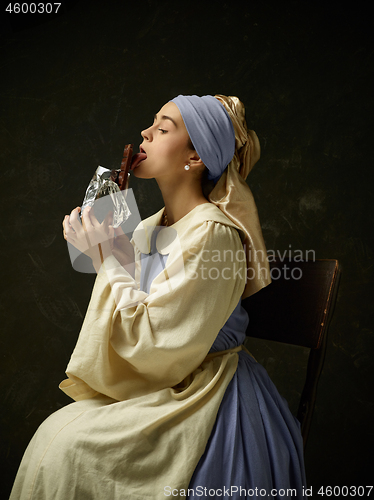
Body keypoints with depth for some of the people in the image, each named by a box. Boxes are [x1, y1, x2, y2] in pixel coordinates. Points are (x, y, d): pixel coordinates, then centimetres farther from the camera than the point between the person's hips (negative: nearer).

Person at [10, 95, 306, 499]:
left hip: (205, 394, -7)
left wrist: (106, 257, -15)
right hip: (166, 385, 8)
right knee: (57, 431, -8)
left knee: (69, 445, -16)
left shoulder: (212, 233, -19)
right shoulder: (149, 229, 7)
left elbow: (154, 340, -21)